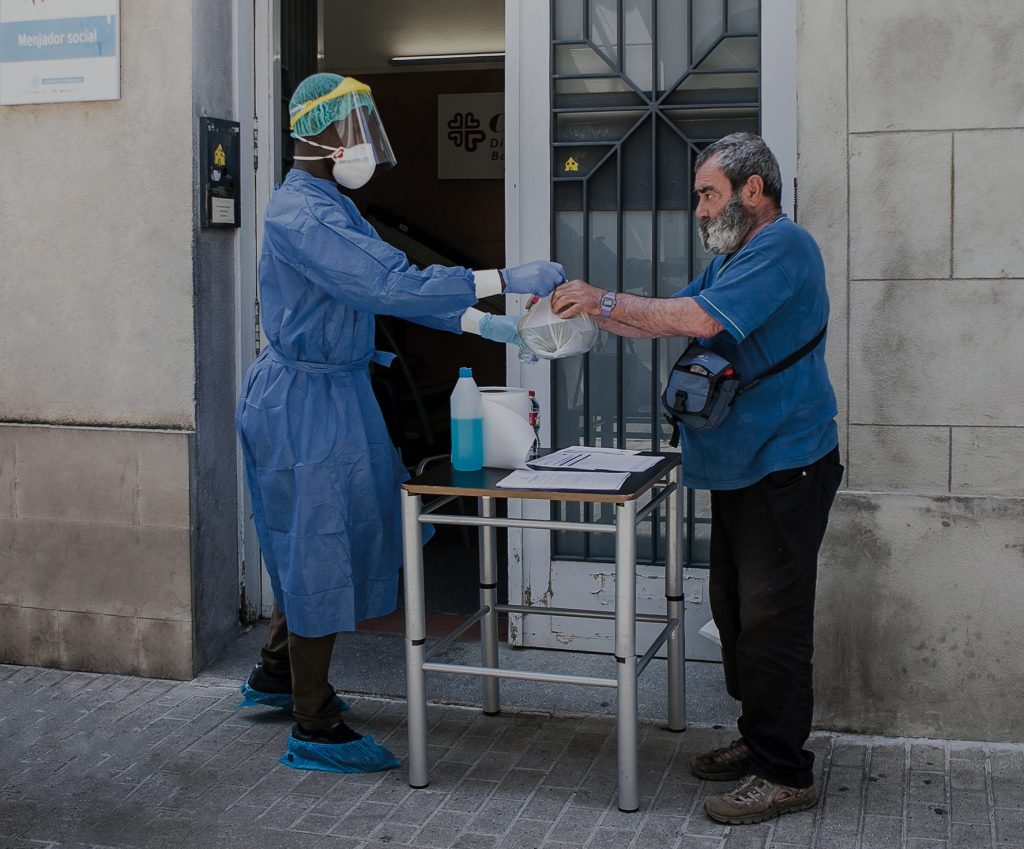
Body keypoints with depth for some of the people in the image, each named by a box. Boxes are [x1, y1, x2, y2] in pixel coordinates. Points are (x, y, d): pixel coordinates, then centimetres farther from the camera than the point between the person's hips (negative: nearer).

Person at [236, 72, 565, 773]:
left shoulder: (335, 207, 12)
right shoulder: (300, 214, -21)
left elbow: (390, 286, 13)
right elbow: (389, 284, -31)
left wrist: (481, 324, 3)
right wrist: (505, 280, -31)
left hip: (337, 391, 10)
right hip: (307, 401, -10)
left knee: (319, 544, 20)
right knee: (319, 550, -2)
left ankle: (275, 676, 38)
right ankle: (314, 729, 10)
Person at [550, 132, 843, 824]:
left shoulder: (782, 246, -14)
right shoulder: (730, 259, 20)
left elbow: (701, 318, -26)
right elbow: (666, 320, 19)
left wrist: (605, 300, -18)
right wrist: (590, 311, 5)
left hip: (785, 468, -10)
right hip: (740, 468, 10)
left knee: (770, 620, -7)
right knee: (736, 611, 15)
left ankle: (785, 775, 1)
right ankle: (759, 741, 27)